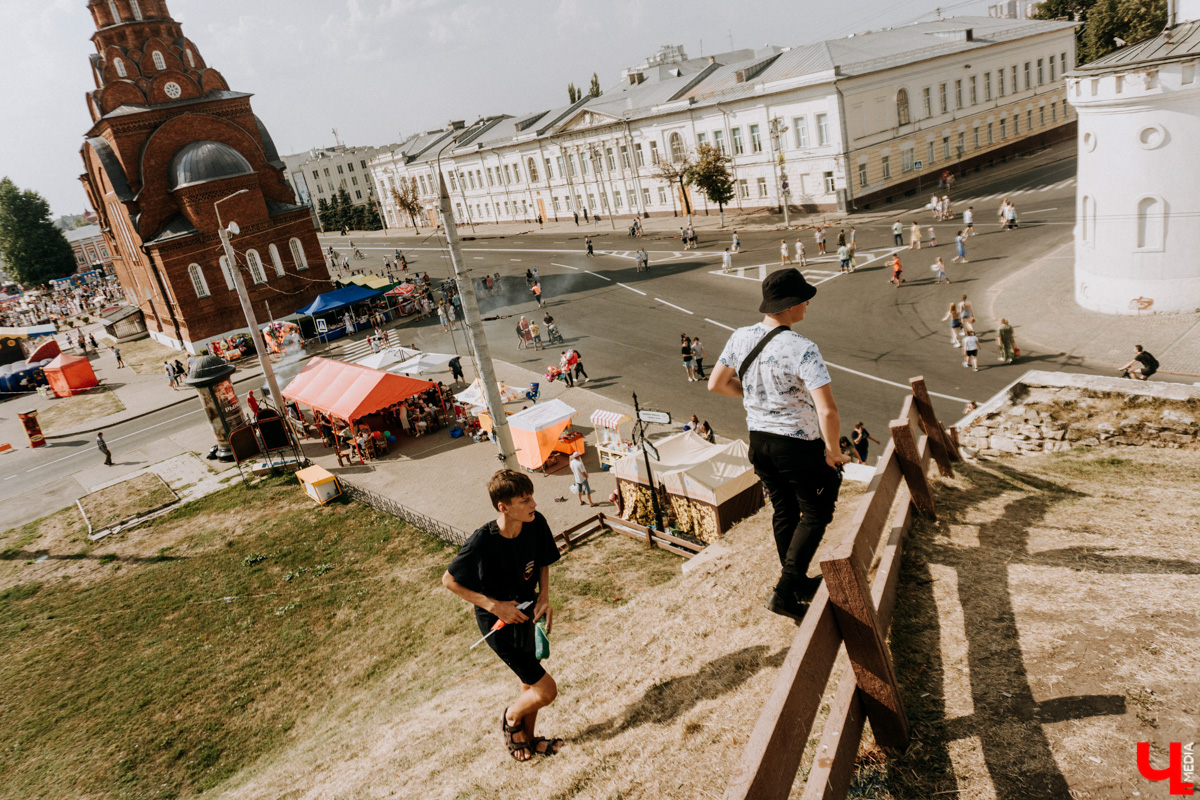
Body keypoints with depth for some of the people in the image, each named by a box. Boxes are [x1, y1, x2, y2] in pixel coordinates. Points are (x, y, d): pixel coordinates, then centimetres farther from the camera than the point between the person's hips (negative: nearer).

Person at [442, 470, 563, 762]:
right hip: (499, 622, -6)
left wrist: (544, 598, -11)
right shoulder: (482, 543, -32)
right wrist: (494, 605, -22)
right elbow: (449, 580, -17)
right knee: (546, 690, -3)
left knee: (530, 681, 22)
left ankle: (529, 738, 47)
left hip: (526, 611, 6)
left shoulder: (536, 524, -17)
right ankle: (511, 718, 28)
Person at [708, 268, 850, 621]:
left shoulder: (741, 338, -5)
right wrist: (832, 451, -12)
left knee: (784, 510, 22)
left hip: (759, 441, 7)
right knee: (816, 513, 13)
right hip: (800, 446, -6)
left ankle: (797, 582, 39)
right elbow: (827, 411, -29)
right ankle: (785, 591, 10)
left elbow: (716, 384, 8)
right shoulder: (802, 350, -25)